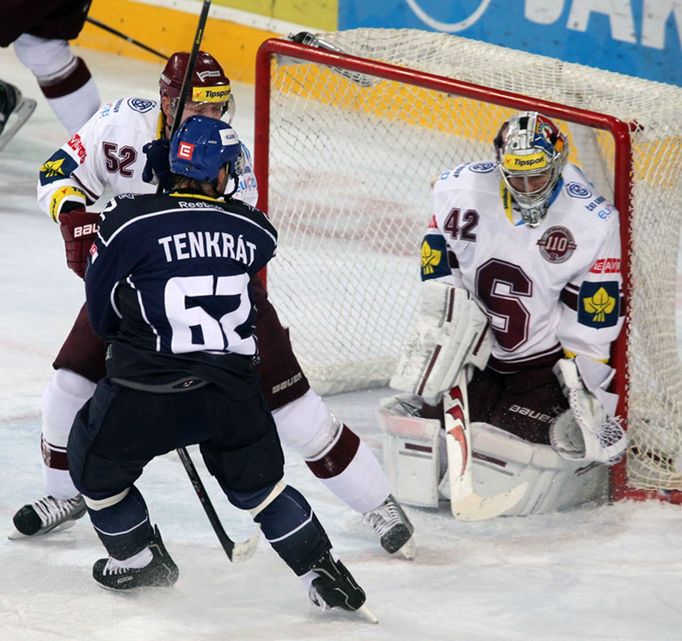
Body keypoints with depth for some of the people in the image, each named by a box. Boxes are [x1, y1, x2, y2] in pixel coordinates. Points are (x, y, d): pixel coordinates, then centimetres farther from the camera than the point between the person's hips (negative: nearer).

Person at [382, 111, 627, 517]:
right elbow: (438, 262, 4)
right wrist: (437, 332, -2)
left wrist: (589, 395, -14)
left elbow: (595, 318, -13)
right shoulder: (464, 190, -11)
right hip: (476, 351, 4)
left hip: (547, 361, -4)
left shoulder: (593, 221, -17)